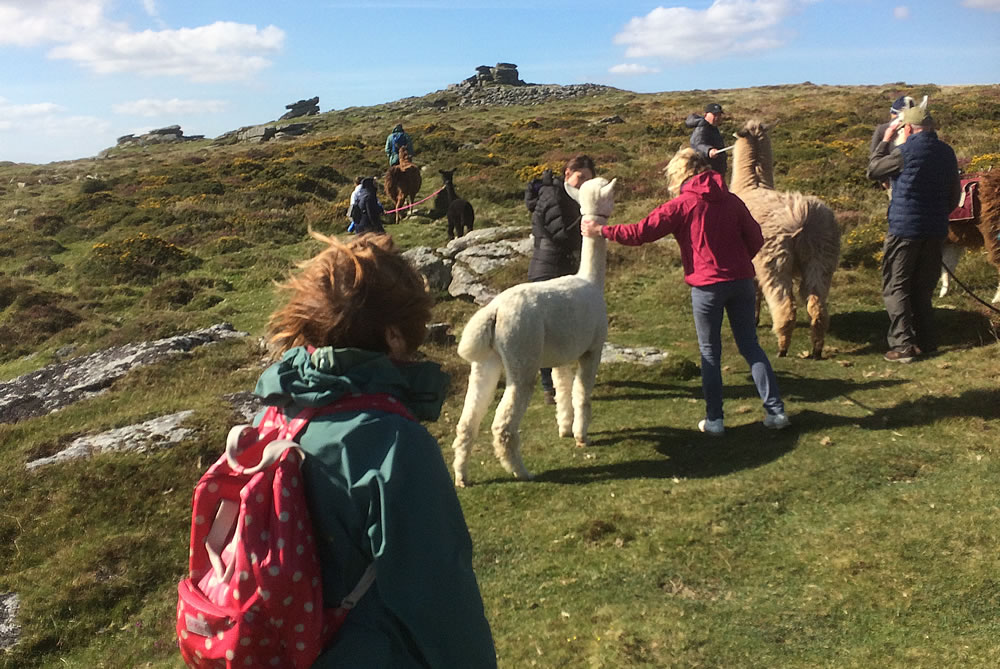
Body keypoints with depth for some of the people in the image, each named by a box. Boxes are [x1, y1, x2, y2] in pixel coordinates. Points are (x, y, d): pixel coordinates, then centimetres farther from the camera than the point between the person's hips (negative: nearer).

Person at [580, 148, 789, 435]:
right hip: (741, 281, 4)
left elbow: (641, 232, -11)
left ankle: (714, 419, 12)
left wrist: (602, 231, -2)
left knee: (710, 352, 8)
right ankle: (776, 411, 11)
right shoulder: (731, 201, 8)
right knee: (750, 345, 13)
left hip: (707, 285, -4)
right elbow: (755, 239, 9)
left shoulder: (681, 205, -6)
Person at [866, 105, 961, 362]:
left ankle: (903, 344, -8)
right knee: (923, 288, 15)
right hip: (935, 230, 7)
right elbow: (955, 194, 16)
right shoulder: (947, 152, 8)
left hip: (904, 228, -6)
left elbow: (872, 171, -1)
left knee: (895, 286, -1)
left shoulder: (906, 151, -14)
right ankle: (926, 341, 17)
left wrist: (885, 140, 7)